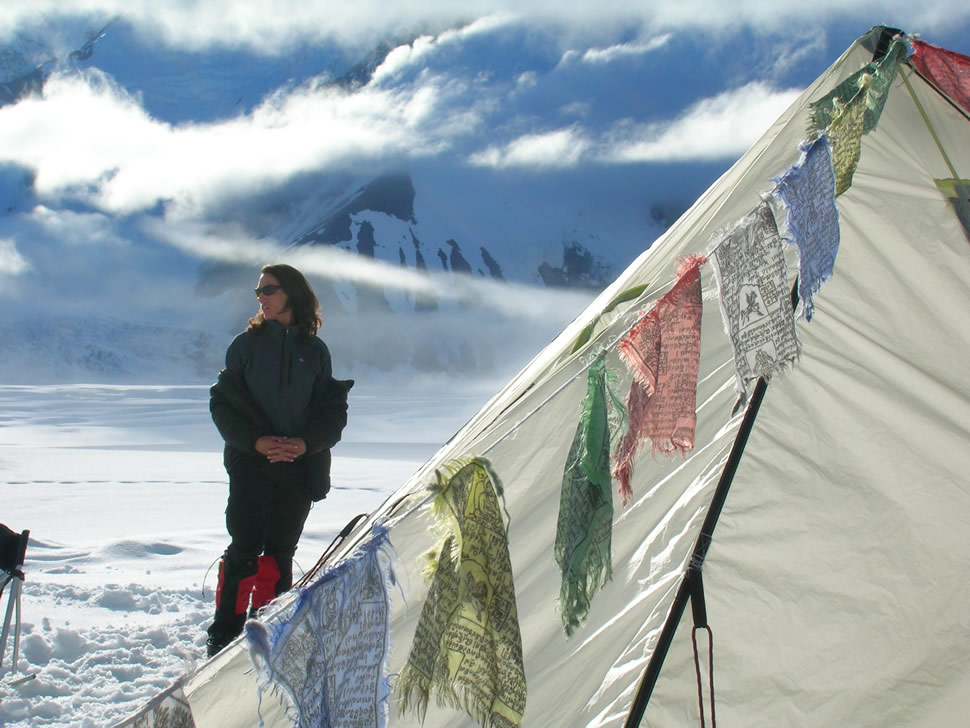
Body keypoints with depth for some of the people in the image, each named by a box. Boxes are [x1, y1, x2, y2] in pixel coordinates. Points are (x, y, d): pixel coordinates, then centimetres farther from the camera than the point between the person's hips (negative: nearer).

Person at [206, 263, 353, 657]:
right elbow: (223, 402, 1)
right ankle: (224, 635, 0)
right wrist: (257, 441, -14)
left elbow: (333, 409, 6)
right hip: (251, 462, -2)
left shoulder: (315, 350, 7)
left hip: (300, 466, 2)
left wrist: (305, 442, -12)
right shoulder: (246, 344, 3)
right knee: (245, 548, -7)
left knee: (280, 550, 5)